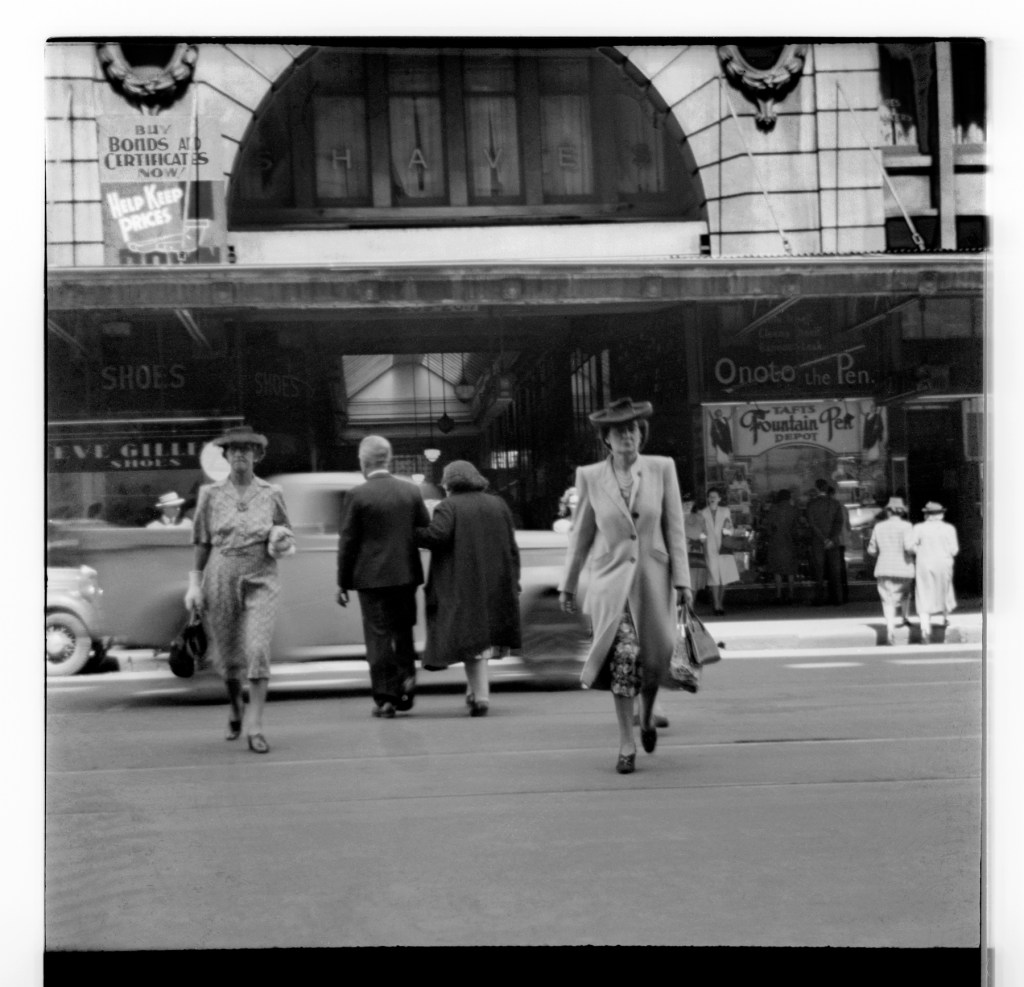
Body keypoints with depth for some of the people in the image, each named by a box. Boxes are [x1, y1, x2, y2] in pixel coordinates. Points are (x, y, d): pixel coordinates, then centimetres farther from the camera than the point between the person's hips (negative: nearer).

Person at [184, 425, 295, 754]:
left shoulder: (271, 494, 2)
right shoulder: (211, 494, 2)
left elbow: (284, 534, 14)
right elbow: (202, 542, 6)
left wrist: (283, 543, -10)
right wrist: (195, 584, 2)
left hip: (260, 582, -1)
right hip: (220, 581, 1)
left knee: (257, 650, -17)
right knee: (226, 655, 10)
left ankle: (254, 728, -12)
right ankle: (236, 707, 40)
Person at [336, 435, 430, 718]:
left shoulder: (358, 495, -10)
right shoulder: (412, 491, 1)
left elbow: (347, 541, -7)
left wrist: (342, 582, 0)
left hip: (372, 577, -3)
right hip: (406, 575, 4)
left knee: (379, 636, 3)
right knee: (403, 631, 21)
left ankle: (385, 698, 3)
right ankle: (407, 677, 8)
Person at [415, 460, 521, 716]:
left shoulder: (448, 506, -5)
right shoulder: (498, 505, 12)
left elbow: (437, 535, -22)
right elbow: (512, 548, 10)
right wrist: (513, 583, 13)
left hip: (461, 587, -5)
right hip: (495, 586, 5)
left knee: (471, 639, -3)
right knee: (484, 635, 16)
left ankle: (481, 695, -11)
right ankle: (475, 690, 22)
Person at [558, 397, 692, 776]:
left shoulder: (662, 469, -1)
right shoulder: (591, 477, 0)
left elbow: (675, 528, 1)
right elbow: (581, 535, 8)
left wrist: (682, 581, -3)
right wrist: (568, 584, 11)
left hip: (653, 577, 1)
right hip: (611, 579, -1)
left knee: (655, 659, 5)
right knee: (623, 655, -15)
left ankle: (647, 716, 38)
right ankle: (626, 744, -2)